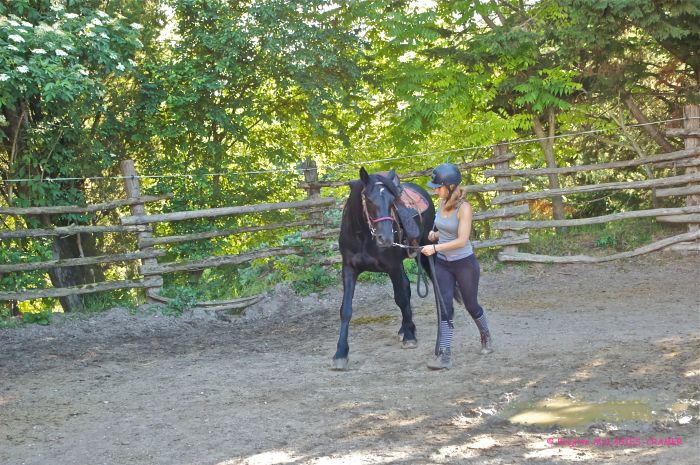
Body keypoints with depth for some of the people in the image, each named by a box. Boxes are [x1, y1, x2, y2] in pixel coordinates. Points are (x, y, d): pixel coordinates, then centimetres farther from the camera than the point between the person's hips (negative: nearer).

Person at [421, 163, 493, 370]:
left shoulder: (464, 208, -21)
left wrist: (435, 248, -27)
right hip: (442, 264, 5)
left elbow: (462, 240, -25)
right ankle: (444, 354, -7)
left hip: (464, 263, -5)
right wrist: (435, 234, -4)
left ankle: (486, 337, 40)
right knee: (445, 308, -4)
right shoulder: (442, 203, 0)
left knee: (471, 305, 13)